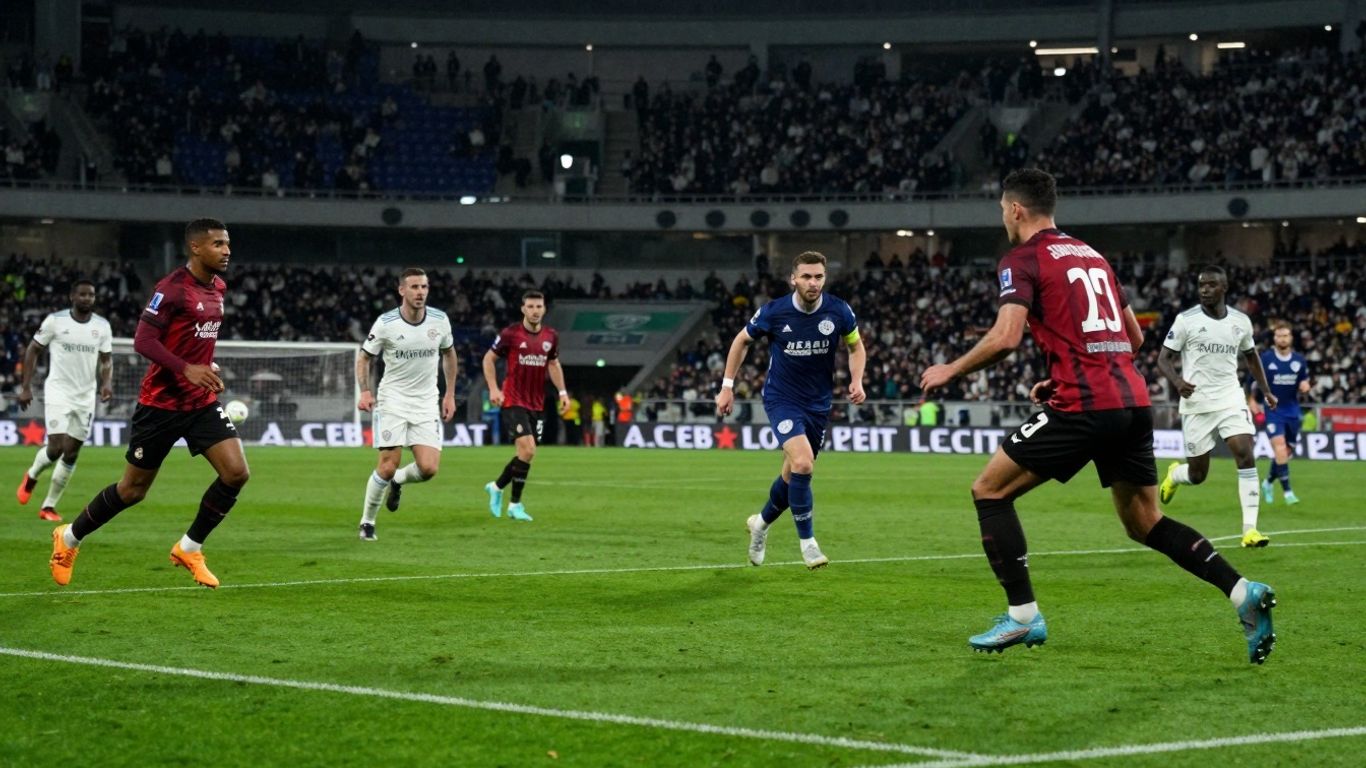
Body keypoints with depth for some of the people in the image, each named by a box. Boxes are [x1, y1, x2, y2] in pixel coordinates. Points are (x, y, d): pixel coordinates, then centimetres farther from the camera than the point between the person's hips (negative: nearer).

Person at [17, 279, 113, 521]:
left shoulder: (102, 326, 2)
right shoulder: (55, 321, -7)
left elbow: (107, 359, 11)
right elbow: (32, 350, 2)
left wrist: (107, 382, -10)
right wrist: (26, 386, -4)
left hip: (86, 397, 3)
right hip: (58, 393, -3)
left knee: (71, 453, 3)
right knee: (56, 447, -15)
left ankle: (49, 506, 14)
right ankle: (31, 476, 18)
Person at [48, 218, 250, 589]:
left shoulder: (218, 287, 7)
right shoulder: (172, 288, -17)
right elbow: (143, 341, -22)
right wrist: (186, 369, -32)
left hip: (202, 402, 6)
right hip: (161, 403, -6)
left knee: (236, 472, -12)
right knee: (133, 489, 4)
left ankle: (190, 548, 7)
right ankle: (68, 538, 29)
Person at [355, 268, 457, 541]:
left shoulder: (439, 320, -3)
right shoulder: (385, 323, -11)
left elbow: (449, 354, 15)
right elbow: (364, 357, 1)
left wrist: (450, 394, 12)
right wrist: (365, 391, -13)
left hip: (427, 403, 3)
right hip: (392, 400, -3)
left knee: (429, 468, -11)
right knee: (388, 465, -11)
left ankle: (397, 481, 24)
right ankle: (367, 522, 10)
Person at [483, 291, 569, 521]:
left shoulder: (551, 336, 4)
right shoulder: (510, 334, -9)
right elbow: (489, 358, 1)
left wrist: (562, 392, 9)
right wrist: (493, 388, -9)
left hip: (537, 405, 6)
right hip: (513, 401, -6)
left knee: (526, 454, 7)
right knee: (527, 450, -18)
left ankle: (496, 487, 31)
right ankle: (515, 505, -3)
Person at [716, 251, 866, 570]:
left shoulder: (838, 312, -11)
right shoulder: (773, 312, -16)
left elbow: (856, 346, 7)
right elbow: (742, 340, 2)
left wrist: (857, 381, -10)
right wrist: (727, 386, 1)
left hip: (818, 403, 4)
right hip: (781, 398, -4)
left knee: (795, 474, 13)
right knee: (802, 462, -24)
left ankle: (762, 522, 43)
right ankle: (807, 541, -9)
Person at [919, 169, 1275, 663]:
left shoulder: (1023, 260, 0)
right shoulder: (1092, 256, 24)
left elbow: (1005, 337, -14)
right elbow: (1134, 337, 26)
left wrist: (949, 371, 1)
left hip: (1082, 406, -8)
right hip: (1133, 400, 8)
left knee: (989, 489, 5)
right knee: (1144, 522, 17)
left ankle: (1023, 616, 0)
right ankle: (1242, 593, 1)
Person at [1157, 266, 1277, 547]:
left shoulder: (1241, 321, 4)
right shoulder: (1185, 320, -7)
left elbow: (1250, 356, 22)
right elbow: (1164, 359, -5)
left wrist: (1266, 391, 17)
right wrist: (1177, 381, -25)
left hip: (1231, 400, 2)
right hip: (1196, 404, -2)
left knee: (1245, 455, -18)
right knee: (1197, 475, 4)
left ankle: (1250, 528, -16)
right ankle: (1175, 474, 42)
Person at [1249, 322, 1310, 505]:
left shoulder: (1299, 360, 2)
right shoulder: (1265, 359, -7)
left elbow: (1305, 383, 13)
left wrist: (1305, 387, -9)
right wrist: (1252, 401, -2)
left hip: (1292, 412, 4)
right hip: (1273, 410, -4)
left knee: (1286, 452, 9)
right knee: (1280, 447, -19)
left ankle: (1268, 483, 34)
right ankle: (1287, 491, -19)